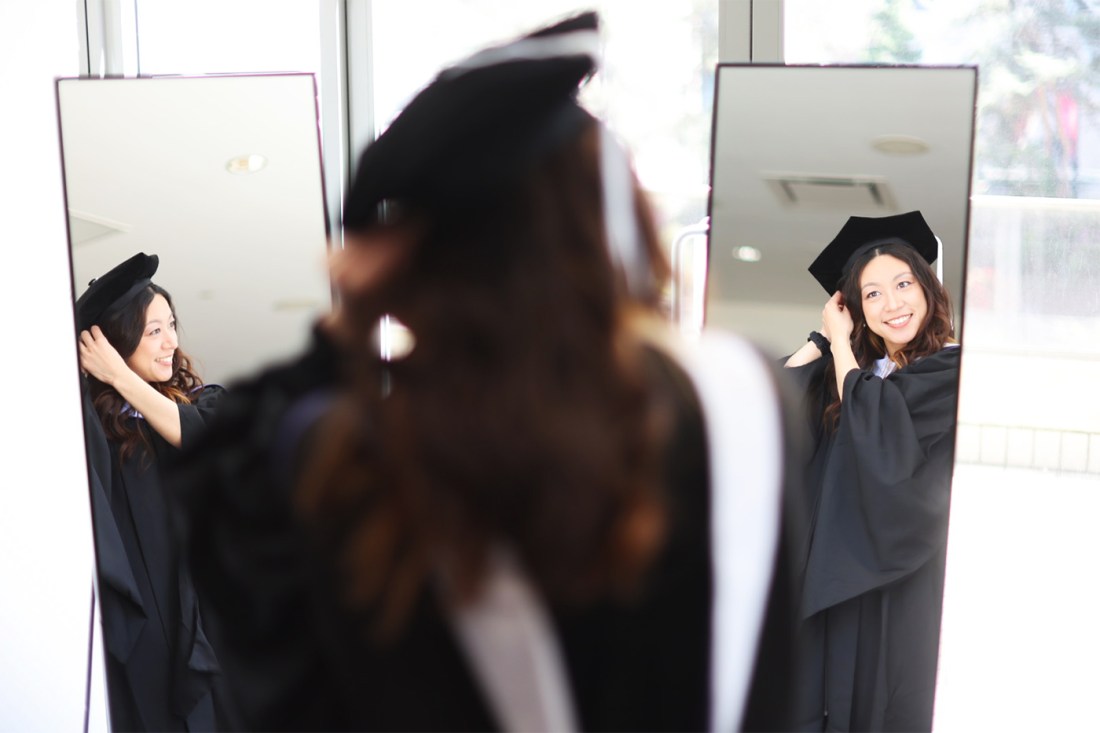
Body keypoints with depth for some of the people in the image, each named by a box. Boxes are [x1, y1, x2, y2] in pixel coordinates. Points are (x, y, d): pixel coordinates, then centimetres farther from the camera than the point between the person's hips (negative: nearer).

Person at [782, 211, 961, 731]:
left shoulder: (949, 370, -7)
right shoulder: (850, 367, 12)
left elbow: (872, 424, -18)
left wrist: (839, 340, -7)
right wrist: (824, 334, 2)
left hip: (901, 576, -5)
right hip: (837, 569, 6)